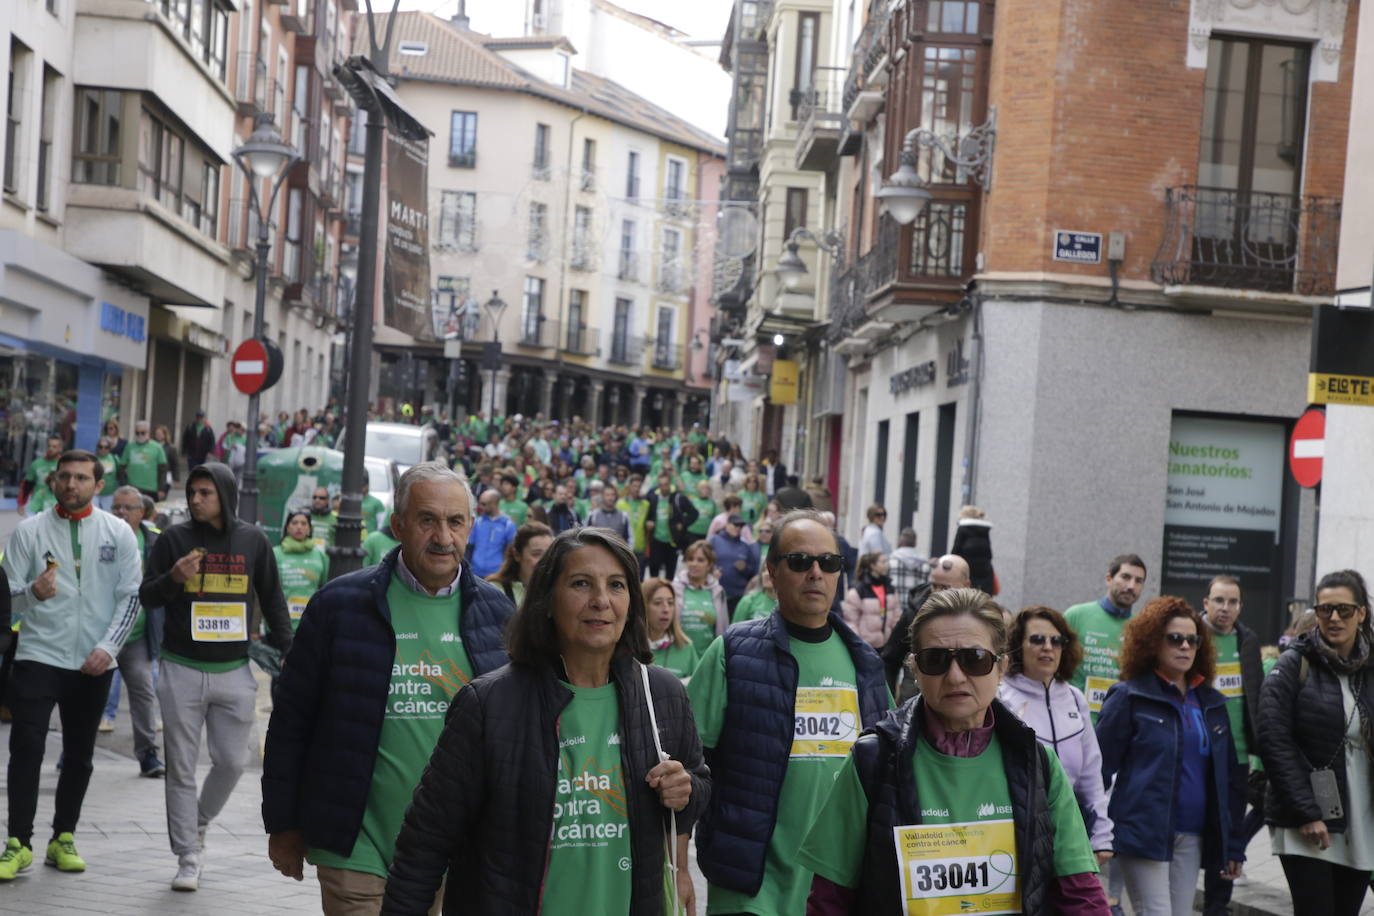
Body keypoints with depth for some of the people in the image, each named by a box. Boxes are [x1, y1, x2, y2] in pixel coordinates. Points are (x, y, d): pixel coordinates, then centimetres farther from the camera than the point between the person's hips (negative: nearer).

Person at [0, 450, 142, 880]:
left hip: (93, 664, 2)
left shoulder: (118, 533, 1)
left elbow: (130, 596, 2)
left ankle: (63, 838, 20)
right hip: (38, 655, -1)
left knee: (79, 755, 9)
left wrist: (107, 647, -10)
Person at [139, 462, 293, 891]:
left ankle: (199, 823, 29)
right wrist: (173, 578, -19)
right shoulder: (175, 538, 0)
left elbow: (272, 599, 11)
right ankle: (189, 858, 9)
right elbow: (146, 596, 2)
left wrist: (287, 650, 7)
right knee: (182, 768, 2)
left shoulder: (253, 540, 3)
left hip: (234, 671, 1)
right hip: (182, 670, -1)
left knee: (233, 761, 2)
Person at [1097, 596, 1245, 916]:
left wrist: (1233, 844, 13)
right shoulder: (1130, 698, -3)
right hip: (1144, 833, -6)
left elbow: (1229, 776, 16)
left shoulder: (1211, 702, 14)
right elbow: (1100, 768, -6)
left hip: (1192, 838, 6)